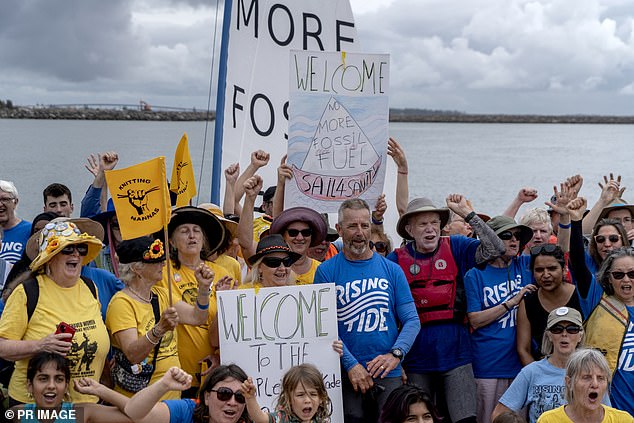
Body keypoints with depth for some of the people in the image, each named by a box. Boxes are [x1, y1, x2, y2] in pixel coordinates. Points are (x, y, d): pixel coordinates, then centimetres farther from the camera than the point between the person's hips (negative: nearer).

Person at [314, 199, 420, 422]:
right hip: (345, 376, -2)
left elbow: (412, 320, 4)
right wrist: (351, 364, -15)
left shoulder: (391, 270, 8)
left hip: (389, 373, 2)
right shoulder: (327, 271, 1)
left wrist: (395, 354, -13)